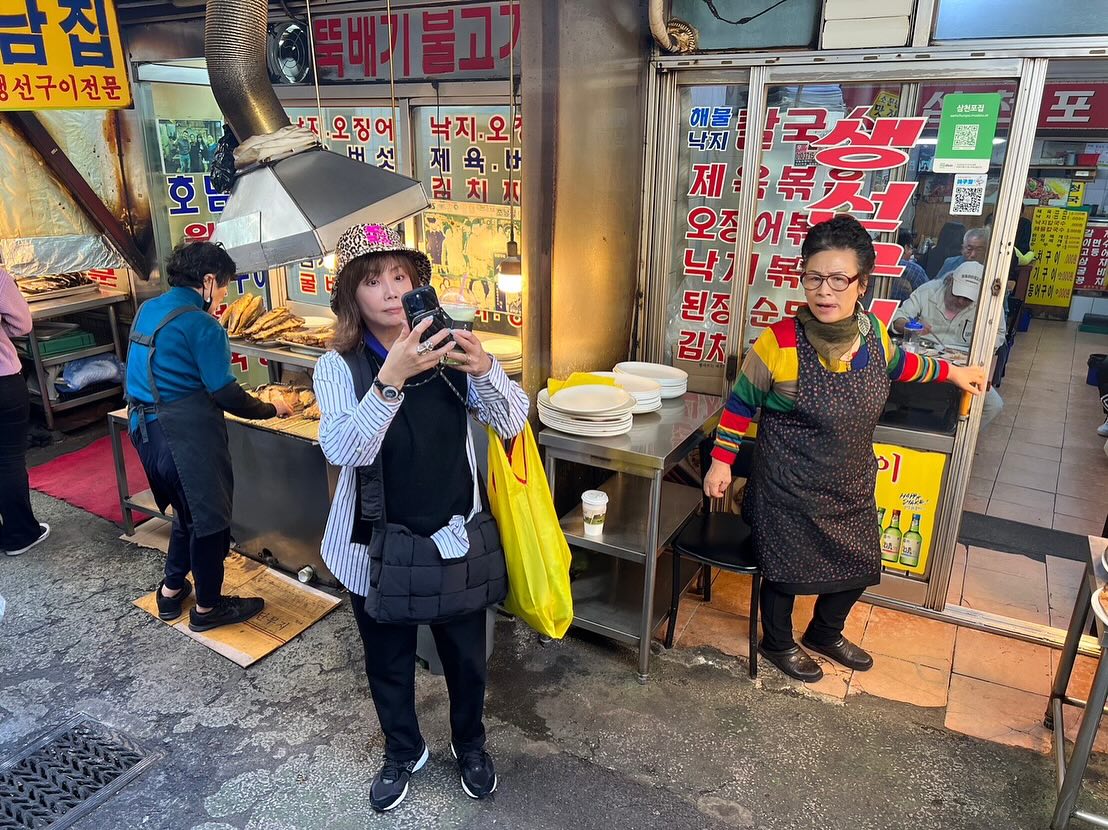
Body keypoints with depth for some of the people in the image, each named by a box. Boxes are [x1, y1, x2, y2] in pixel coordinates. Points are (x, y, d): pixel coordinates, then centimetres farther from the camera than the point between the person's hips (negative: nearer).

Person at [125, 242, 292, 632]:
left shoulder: (148, 310, 8)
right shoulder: (201, 325, -17)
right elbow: (225, 394, -18)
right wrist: (271, 409, -4)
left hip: (145, 428, 9)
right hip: (186, 436, -9)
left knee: (187, 511, 26)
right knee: (210, 519, 8)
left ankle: (172, 589, 38)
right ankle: (207, 607, 22)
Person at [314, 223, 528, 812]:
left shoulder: (446, 348, -8)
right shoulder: (338, 366, -12)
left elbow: (512, 422, -12)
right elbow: (341, 449, -27)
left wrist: (485, 370, -32)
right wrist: (390, 380, -40)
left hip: (455, 536, 1)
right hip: (378, 543, -1)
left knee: (466, 657, 19)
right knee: (388, 662, 20)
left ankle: (470, 744, 48)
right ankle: (403, 752, 48)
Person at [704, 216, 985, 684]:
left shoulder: (872, 331, -7)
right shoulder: (780, 342, -23)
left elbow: (895, 363, 18)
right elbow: (741, 403, -10)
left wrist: (950, 372, 26)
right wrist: (722, 461, -10)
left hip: (851, 486, 6)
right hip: (789, 486, -6)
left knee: (858, 564, 20)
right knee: (787, 567, 11)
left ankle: (825, 633, 48)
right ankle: (777, 642, 40)